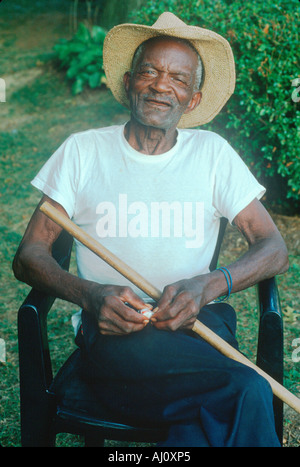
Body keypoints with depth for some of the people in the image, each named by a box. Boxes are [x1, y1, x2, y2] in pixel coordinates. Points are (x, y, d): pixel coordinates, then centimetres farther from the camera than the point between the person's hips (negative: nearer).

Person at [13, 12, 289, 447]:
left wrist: (207, 286, -14)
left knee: (215, 415, -32)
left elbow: (274, 247, 7)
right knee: (249, 393, -30)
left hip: (198, 323, 2)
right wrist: (90, 295, -18)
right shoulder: (83, 150, 9)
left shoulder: (212, 152, 11)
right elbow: (28, 256, 4)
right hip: (112, 331, -2)